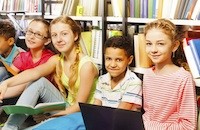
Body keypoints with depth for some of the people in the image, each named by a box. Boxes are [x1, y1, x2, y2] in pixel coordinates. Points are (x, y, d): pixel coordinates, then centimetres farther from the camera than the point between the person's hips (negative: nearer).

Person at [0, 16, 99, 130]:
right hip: (67, 109, 6)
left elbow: (80, 105, -18)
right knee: (40, 82, -13)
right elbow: (35, 72, -19)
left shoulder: (86, 65, -21)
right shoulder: (57, 60, -1)